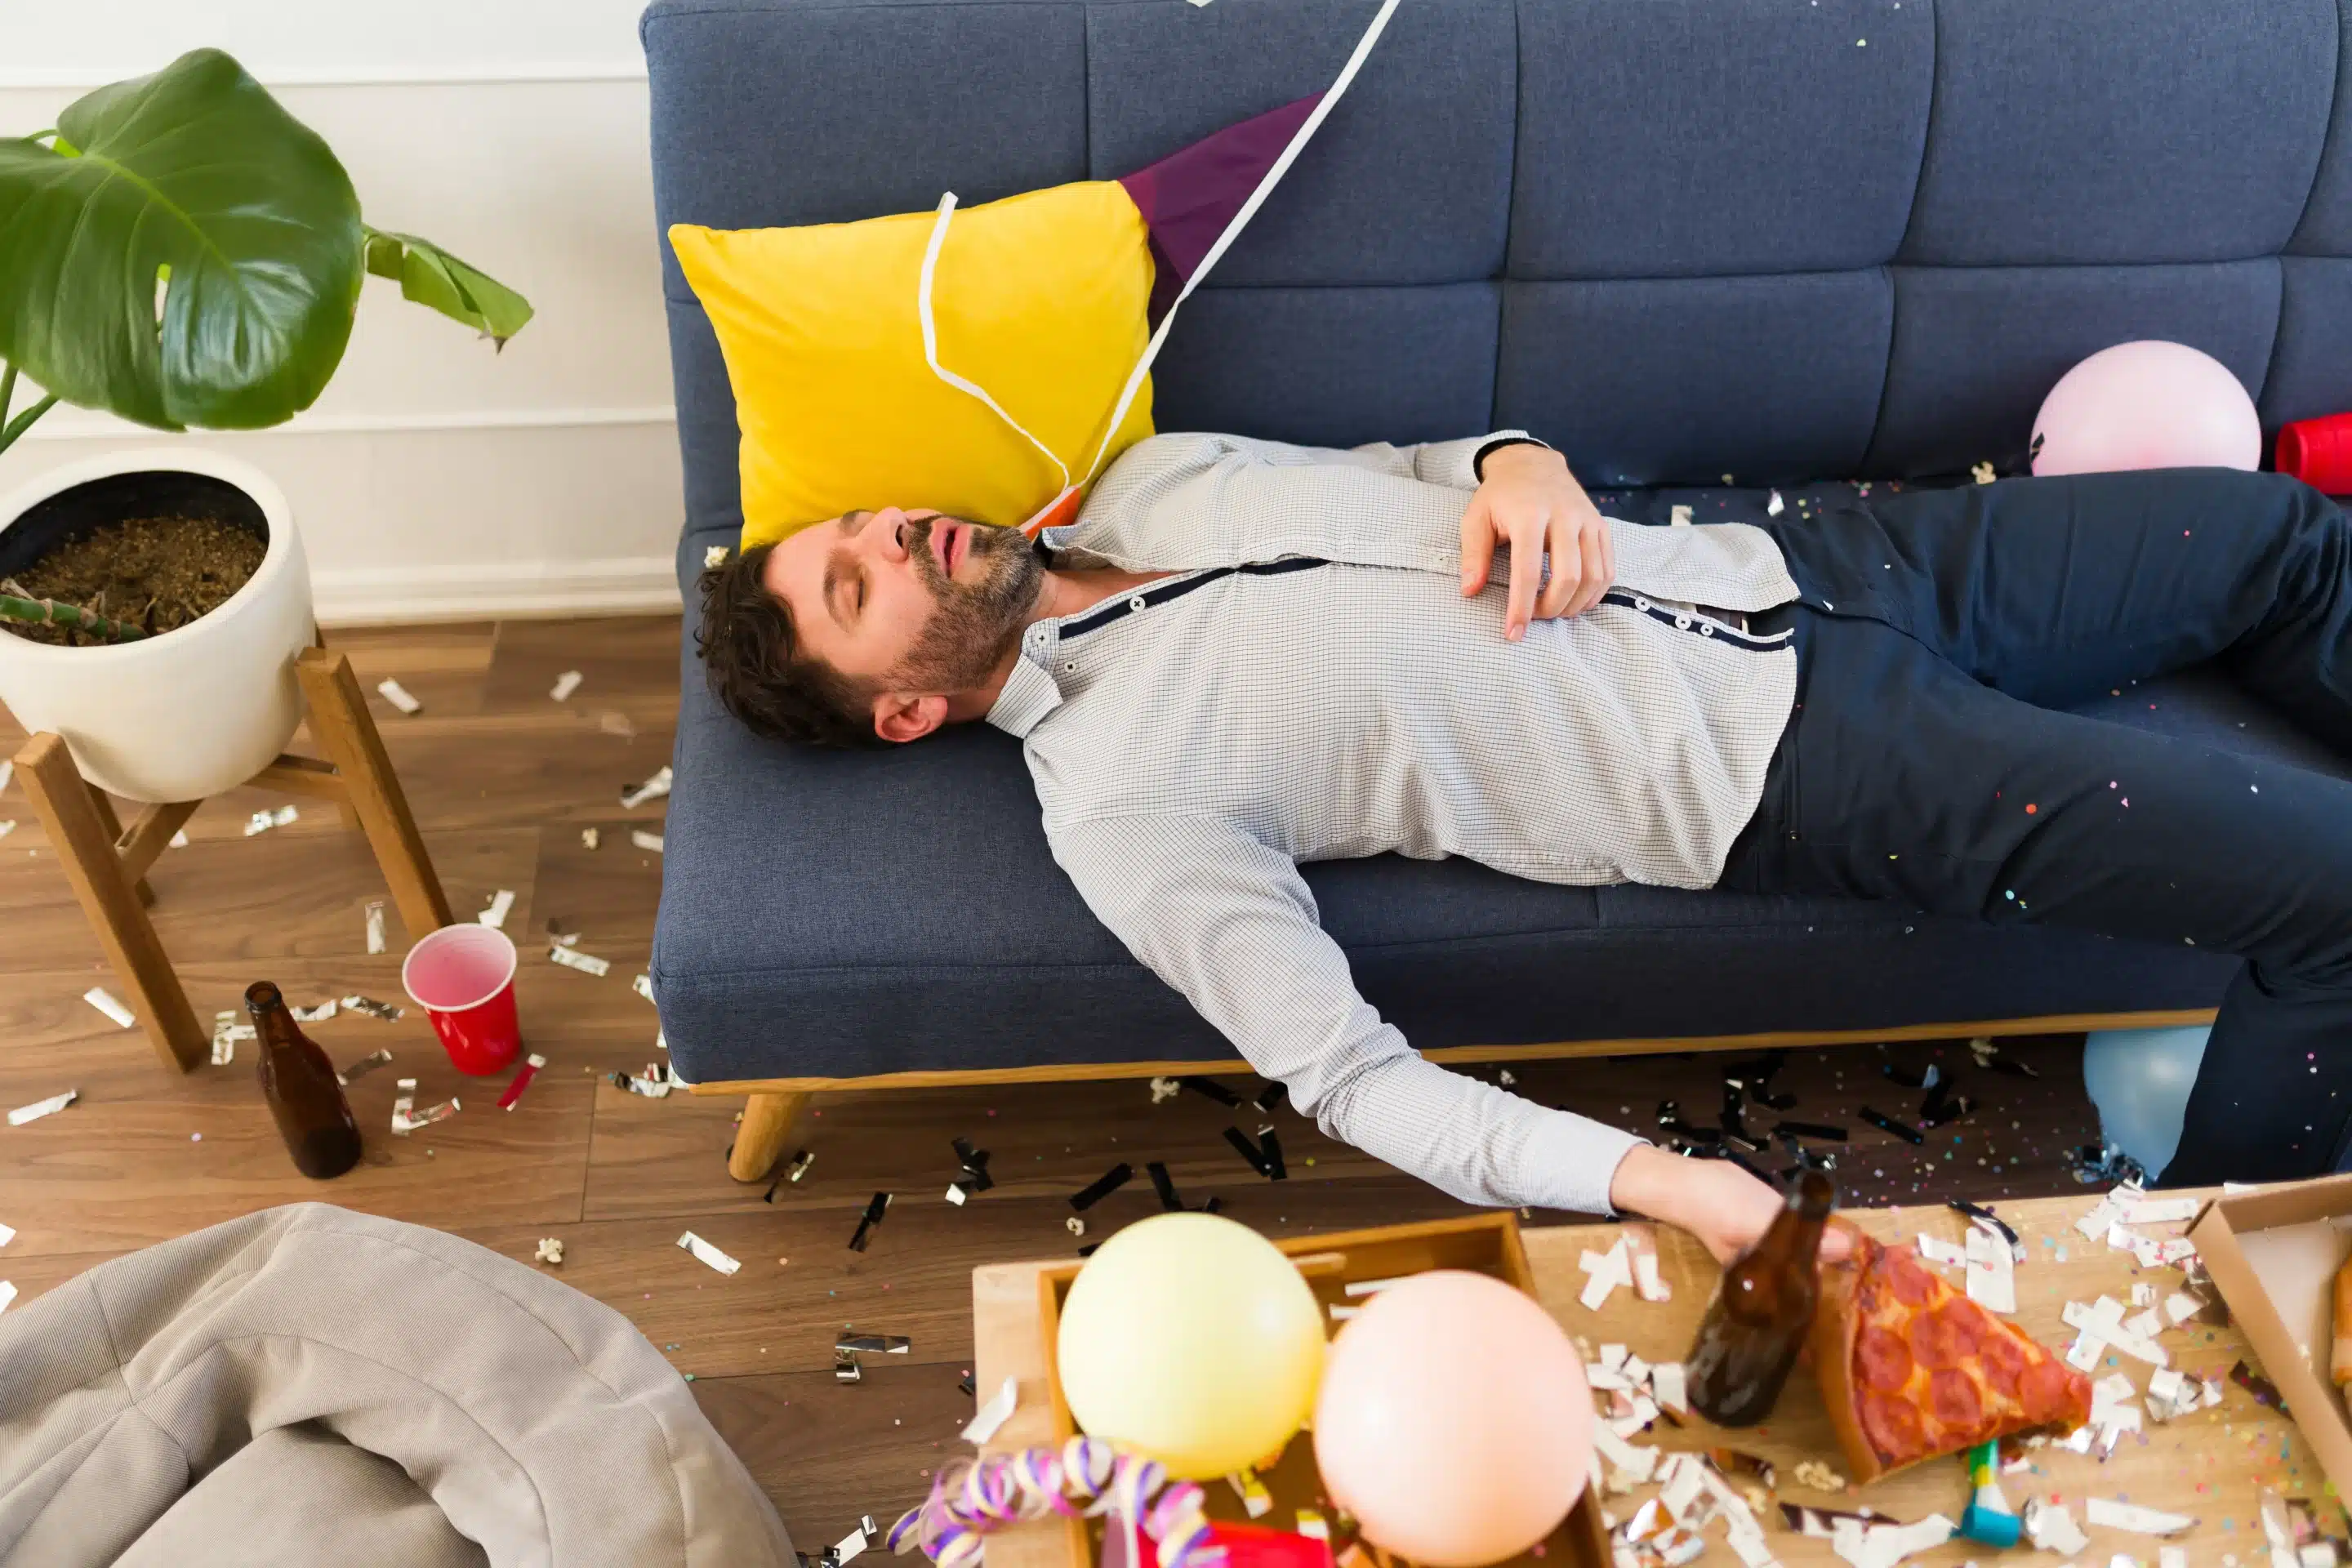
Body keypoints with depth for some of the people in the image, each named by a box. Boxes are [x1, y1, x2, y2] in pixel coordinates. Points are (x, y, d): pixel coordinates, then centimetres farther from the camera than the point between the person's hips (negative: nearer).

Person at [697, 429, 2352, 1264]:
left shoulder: (1153, 477, 7)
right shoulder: (1121, 801, -14)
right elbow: (1348, 1075, -19)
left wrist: (1527, 465, -8)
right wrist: (1646, 1178, -31)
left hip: (1794, 568, 7)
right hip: (1800, 768, -7)